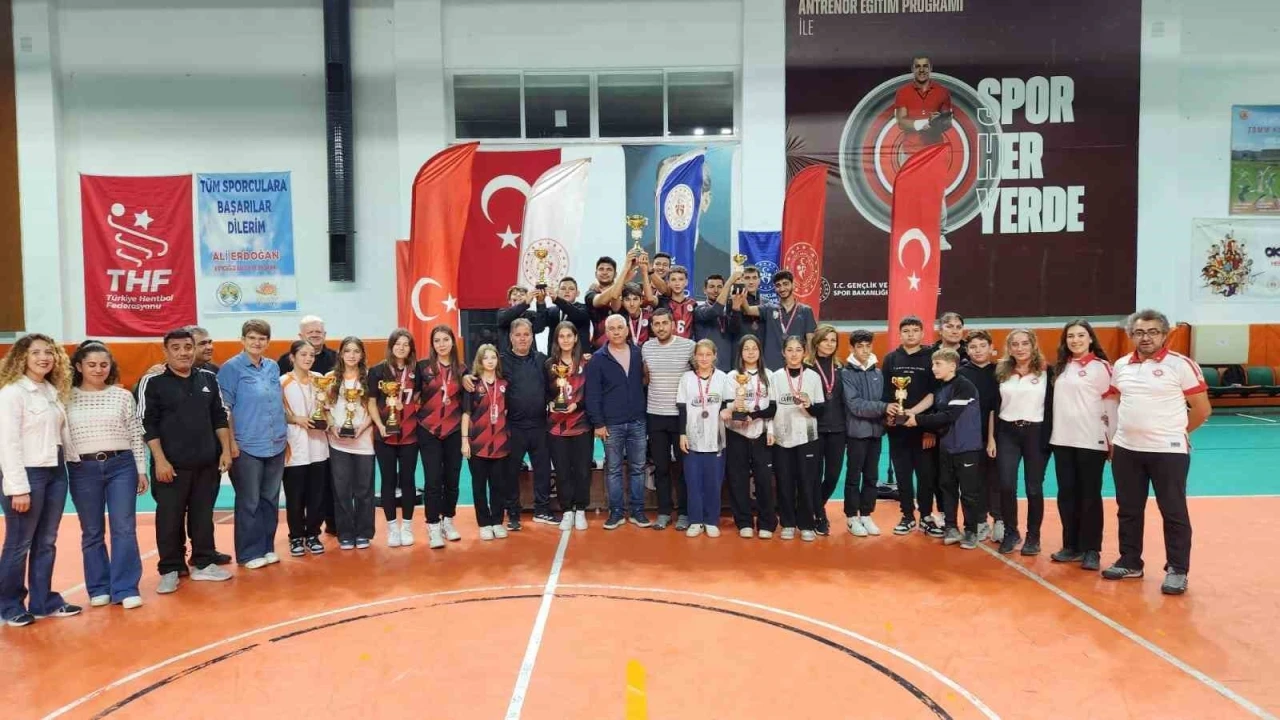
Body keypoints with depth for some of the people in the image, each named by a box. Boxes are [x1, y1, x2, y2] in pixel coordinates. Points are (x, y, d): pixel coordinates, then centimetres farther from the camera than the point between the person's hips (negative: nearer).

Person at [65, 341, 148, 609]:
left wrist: (141, 470, 4)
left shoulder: (123, 396, 4)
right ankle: (99, 589, 19)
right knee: (92, 532, 9)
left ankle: (126, 589, 4)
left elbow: (136, 435, 6)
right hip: (83, 470, 0)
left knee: (124, 529, -2)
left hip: (121, 465, 0)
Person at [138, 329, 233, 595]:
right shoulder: (152, 382, -5)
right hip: (171, 465, -4)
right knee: (169, 518, 2)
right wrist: (160, 460, -12)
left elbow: (220, 417, 12)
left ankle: (203, 563, 23)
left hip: (207, 463, 4)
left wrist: (226, 450, 6)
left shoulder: (209, 379, 8)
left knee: (203, 515, 11)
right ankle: (170, 569, 15)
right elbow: (146, 424, -7)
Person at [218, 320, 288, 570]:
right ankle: (249, 553, 13)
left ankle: (267, 548, 22)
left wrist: (286, 435, 15)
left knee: (270, 499, 12)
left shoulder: (273, 367, 9)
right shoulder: (232, 368, -6)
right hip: (247, 446, -5)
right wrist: (231, 442, -12)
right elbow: (224, 408, -8)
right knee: (249, 502, 2)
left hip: (276, 445, 5)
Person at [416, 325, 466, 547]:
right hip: (428, 431, -2)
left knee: (452, 479, 9)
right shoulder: (423, 367, -1)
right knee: (433, 480, -3)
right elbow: (414, 396, 6)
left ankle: (448, 521, 23)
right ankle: (433, 527, 5)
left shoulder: (462, 370, 5)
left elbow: (465, 405, 8)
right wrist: (415, 417, -5)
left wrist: (466, 435, 4)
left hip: (454, 431, 2)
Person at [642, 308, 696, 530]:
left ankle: (684, 512, 16)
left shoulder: (688, 346, -9)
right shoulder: (646, 348, 2)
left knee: (682, 466, 5)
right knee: (660, 466, 9)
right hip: (655, 415, 3)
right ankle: (664, 512, 18)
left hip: (681, 415, -3)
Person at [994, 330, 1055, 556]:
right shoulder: (1001, 371, 7)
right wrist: (991, 437, 2)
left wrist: (1047, 438, -8)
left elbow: (1051, 407, -2)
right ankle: (1011, 533, 14)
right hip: (1007, 433, 2)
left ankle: (1033, 537, 18)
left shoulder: (1046, 372, 0)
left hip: (1035, 433, -2)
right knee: (1006, 486, -3)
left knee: (1034, 488, 4)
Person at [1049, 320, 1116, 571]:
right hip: (1062, 441, 5)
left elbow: (1111, 405, -6)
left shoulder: (1101, 367, -5)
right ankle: (1071, 545, 20)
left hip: (1091, 442, -5)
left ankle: (1091, 550, 10)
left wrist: (1112, 440, -7)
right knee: (1066, 494, 9)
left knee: (1090, 496, 2)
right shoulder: (1061, 367, 12)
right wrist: (1054, 433, 9)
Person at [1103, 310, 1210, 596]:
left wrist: (1174, 433, 5)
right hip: (1126, 451, 5)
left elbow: (1202, 409, -4)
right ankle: (1130, 562, 26)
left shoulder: (1181, 365, -8)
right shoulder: (1121, 366, 7)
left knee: (1174, 513, 4)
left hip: (1168, 452, -5)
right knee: (1128, 510, 13)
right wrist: (1116, 436, 13)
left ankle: (1177, 570, 14)